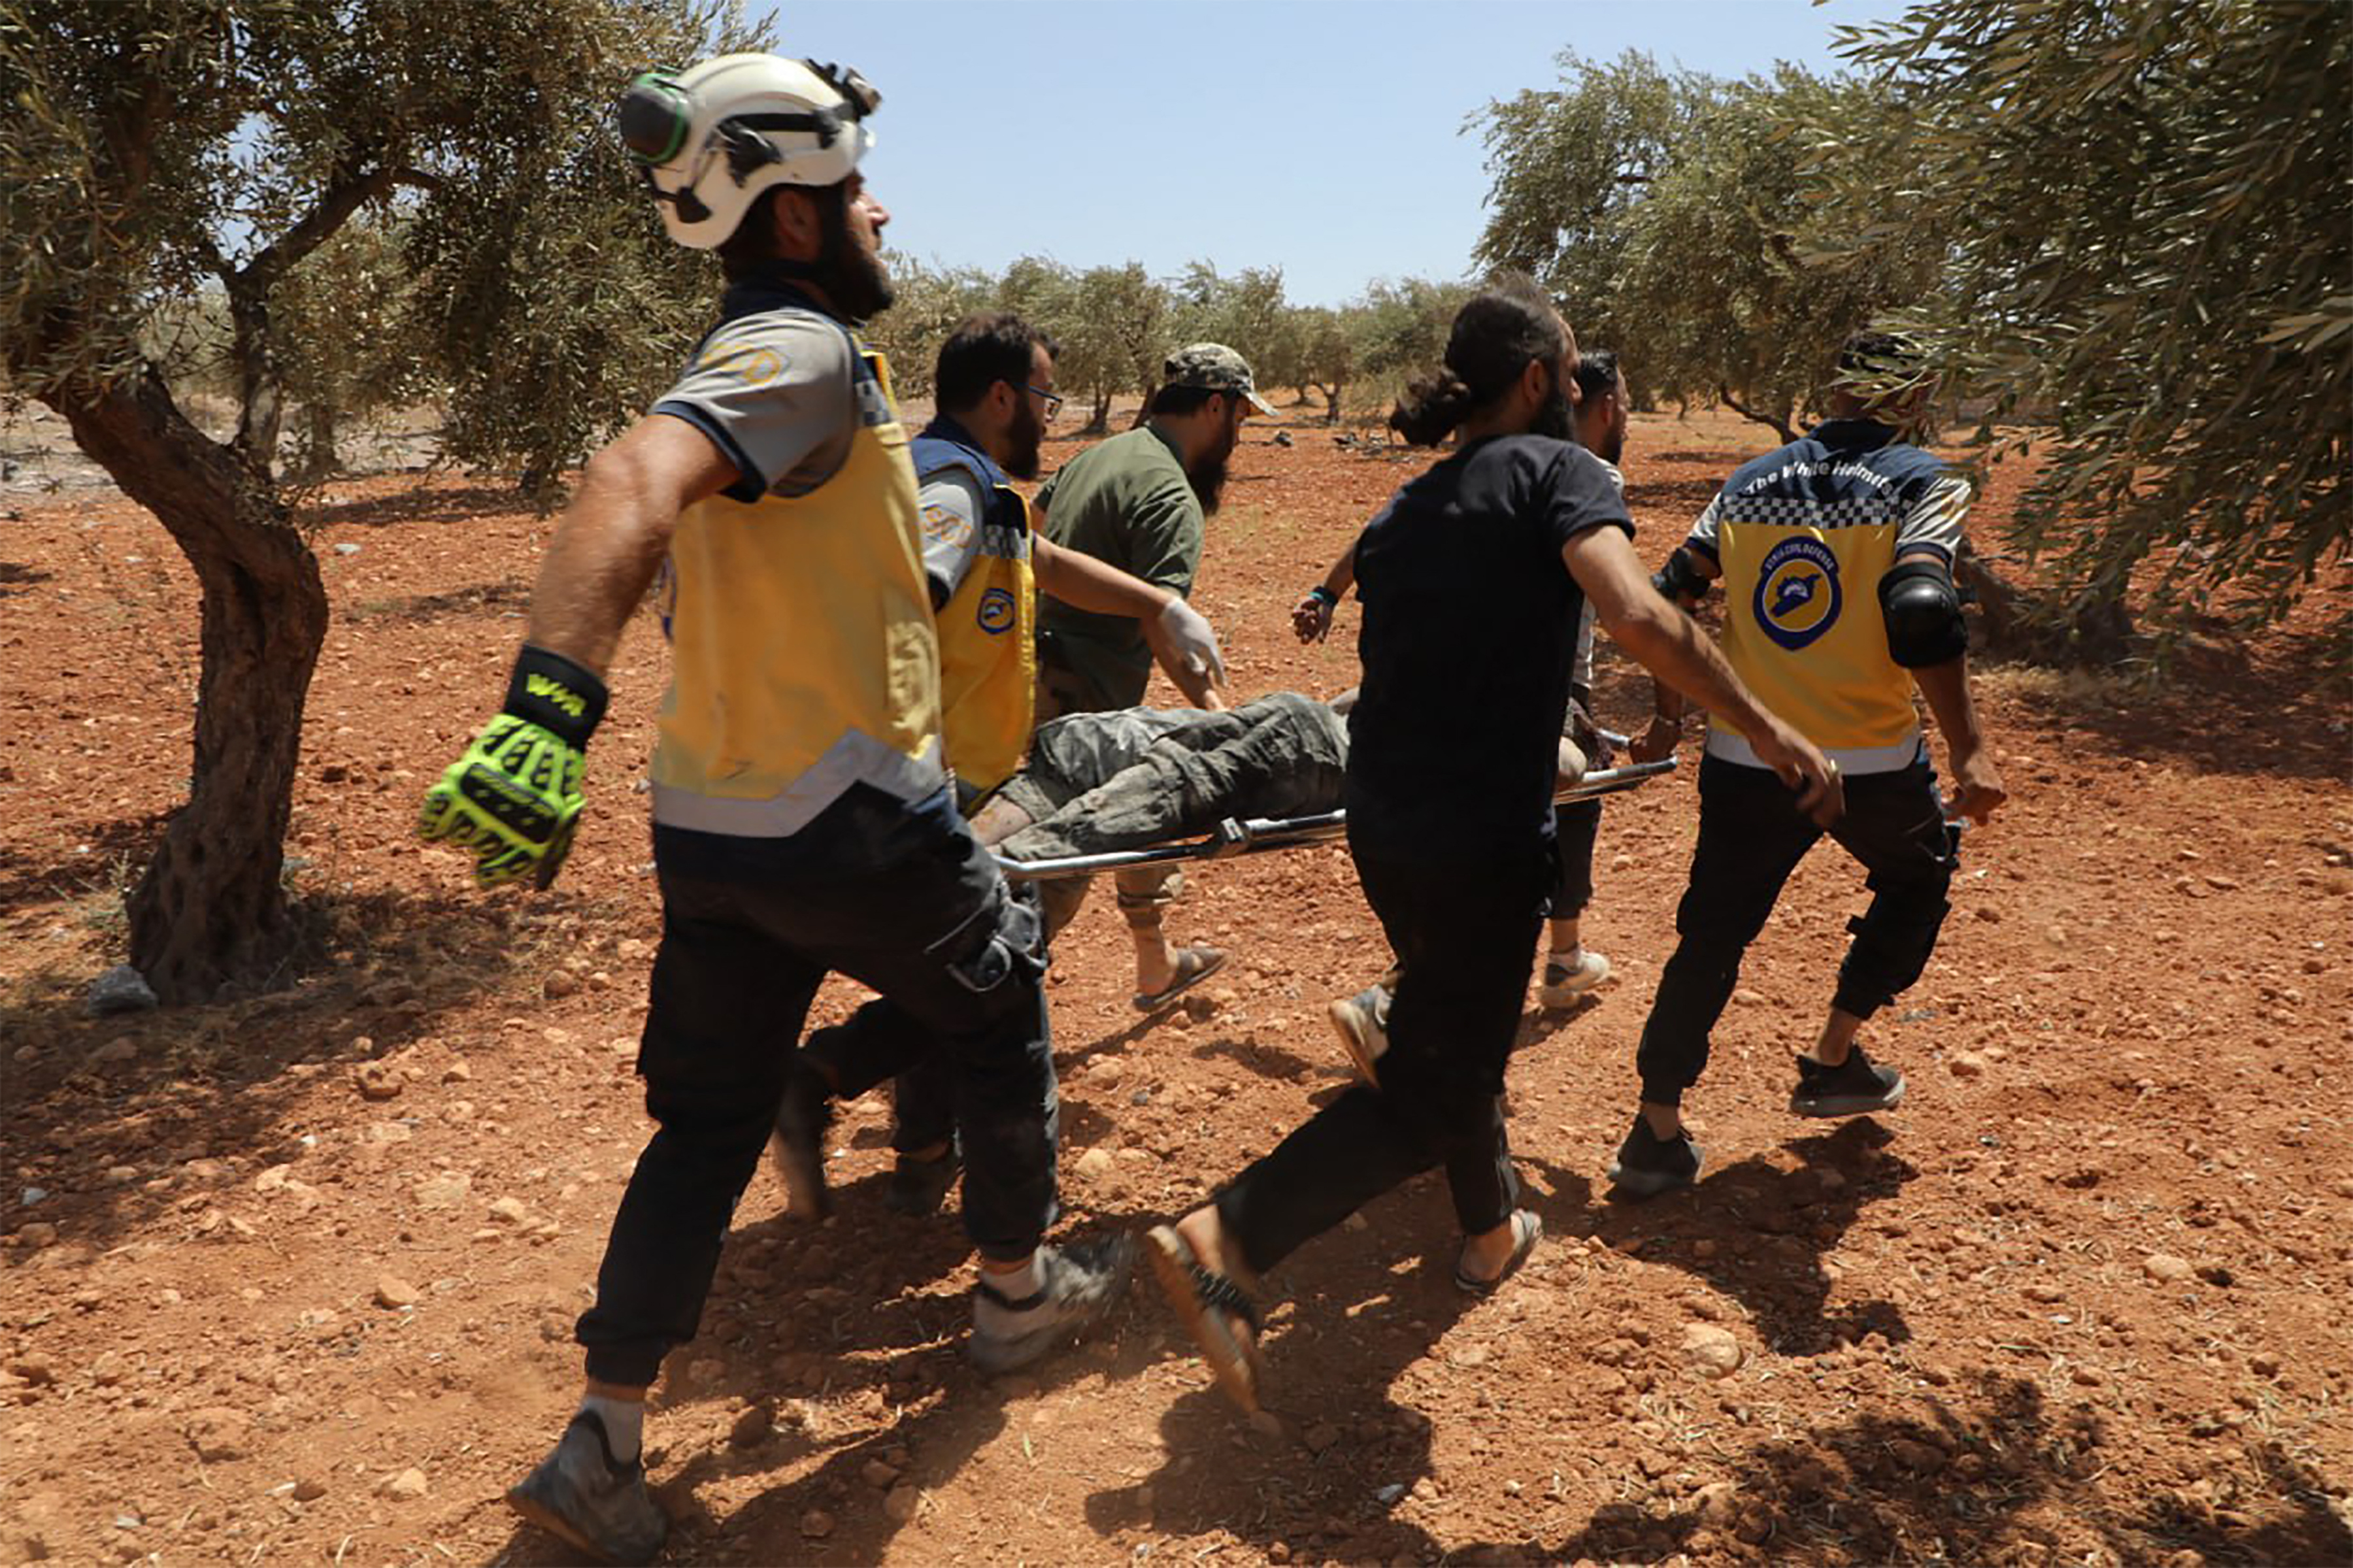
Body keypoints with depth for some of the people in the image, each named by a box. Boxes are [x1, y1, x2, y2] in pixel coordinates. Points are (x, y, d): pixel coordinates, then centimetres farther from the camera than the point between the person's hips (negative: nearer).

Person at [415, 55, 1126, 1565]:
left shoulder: (750, 358, 15)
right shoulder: (803, 353, -15)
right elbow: (635, 481, -35)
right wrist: (550, 706, -47)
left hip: (710, 821, 8)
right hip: (846, 820, -8)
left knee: (708, 1121, 14)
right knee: (1002, 1008, 17)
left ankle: (605, 1446, 18)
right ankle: (1022, 1287, 36)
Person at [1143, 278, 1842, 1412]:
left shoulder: (1404, 508, 14)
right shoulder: (1554, 468, -7)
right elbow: (1635, 615, -24)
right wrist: (1767, 729, -16)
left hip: (1381, 826, 8)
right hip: (1480, 841, -8)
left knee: (1455, 1033, 27)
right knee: (1431, 1090, 1)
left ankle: (1491, 1230, 44)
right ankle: (1228, 1239, -11)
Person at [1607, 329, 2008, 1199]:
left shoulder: (1750, 482, 9)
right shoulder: (1923, 483, -3)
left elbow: (1666, 599, 8)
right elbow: (1921, 616, -20)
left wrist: (1669, 715, 21)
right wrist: (1970, 750, -16)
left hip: (1744, 761, 3)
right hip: (1872, 763, -2)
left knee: (1711, 937, 11)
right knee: (1918, 880, 27)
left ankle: (1656, 1133, 8)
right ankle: (1833, 1062, 29)